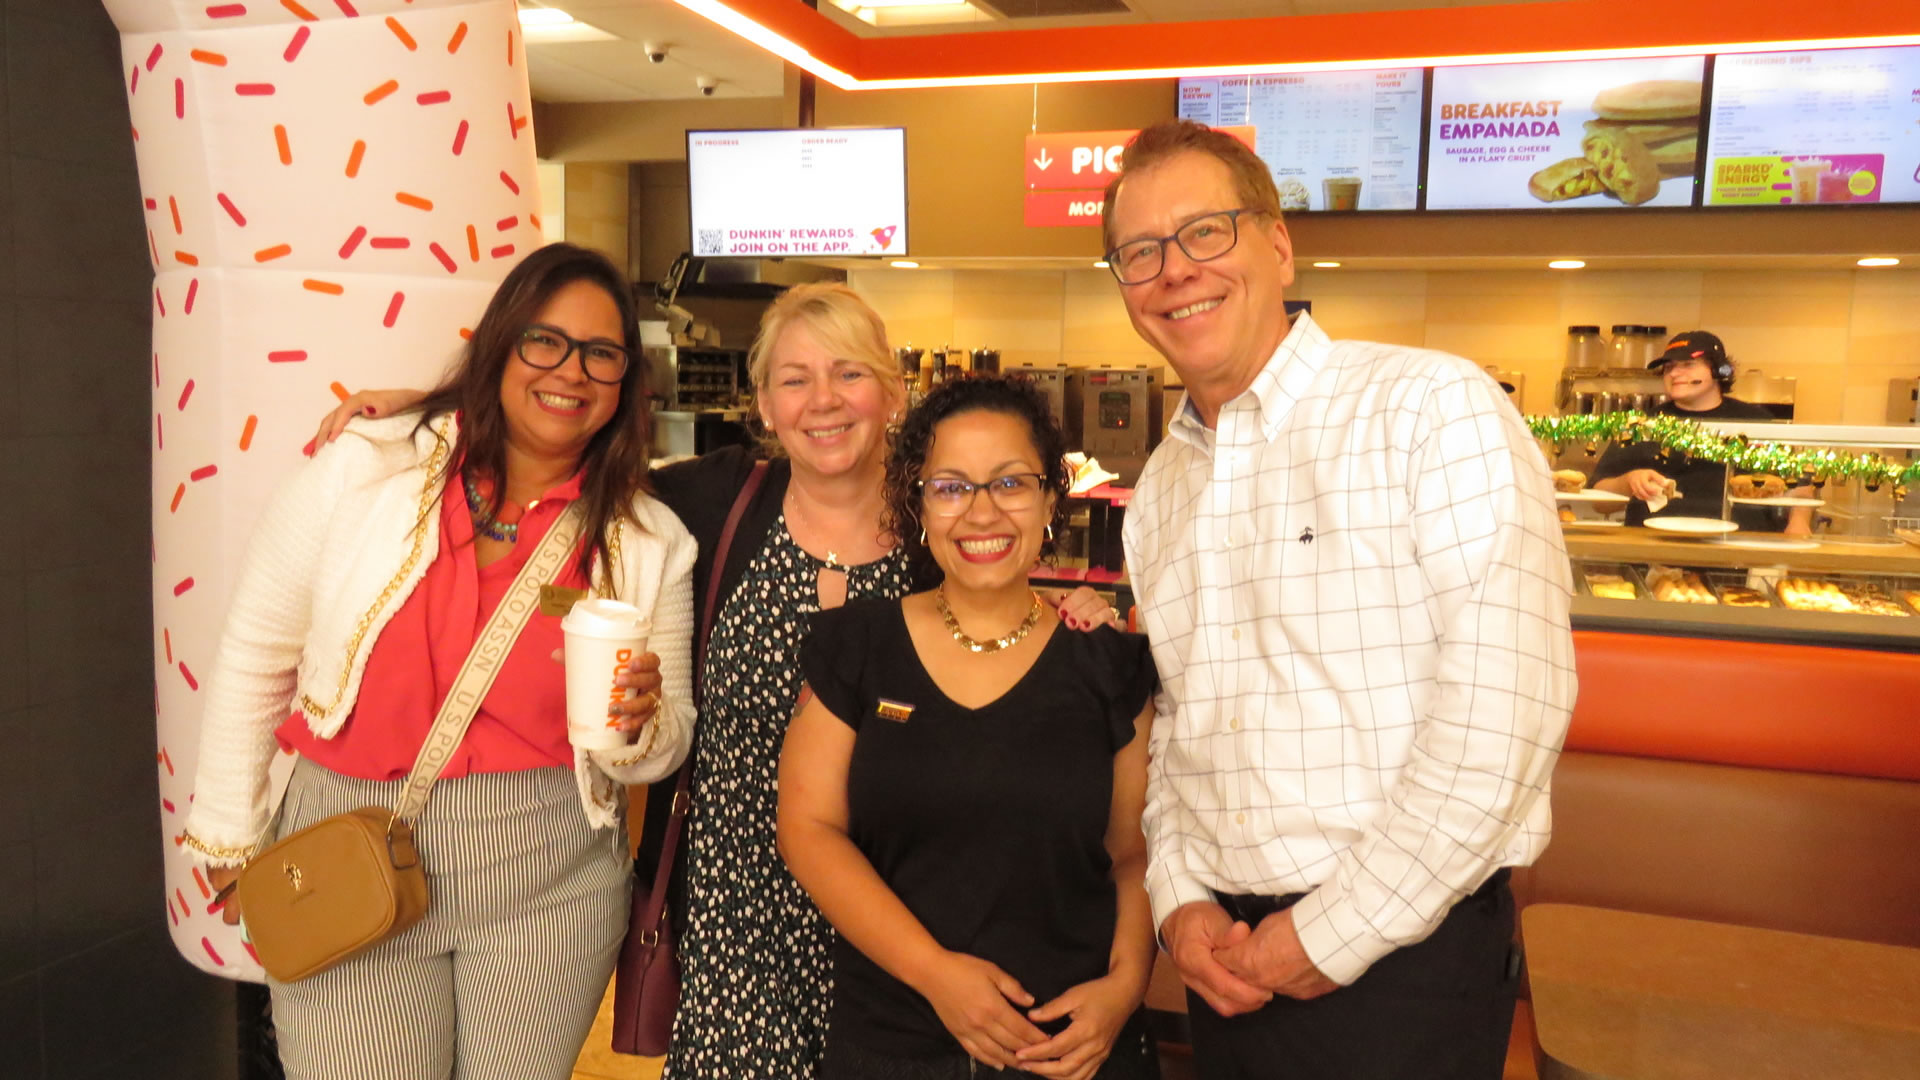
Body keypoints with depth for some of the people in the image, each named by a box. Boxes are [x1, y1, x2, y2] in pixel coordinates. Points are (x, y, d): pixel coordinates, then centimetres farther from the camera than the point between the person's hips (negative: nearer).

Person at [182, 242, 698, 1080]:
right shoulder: (363, 467, -8)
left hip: (552, 879, 2)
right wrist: (231, 836, 8)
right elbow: (255, 659, 2)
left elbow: (662, 750, 5)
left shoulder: (651, 541, -2)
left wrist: (640, 721, -18)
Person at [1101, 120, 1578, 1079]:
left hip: (1400, 956, -5)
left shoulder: (1434, 407, -12)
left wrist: (1333, 934, -16)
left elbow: (1503, 711, -19)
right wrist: (1178, 898, 0)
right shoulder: (1157, 492, 9)